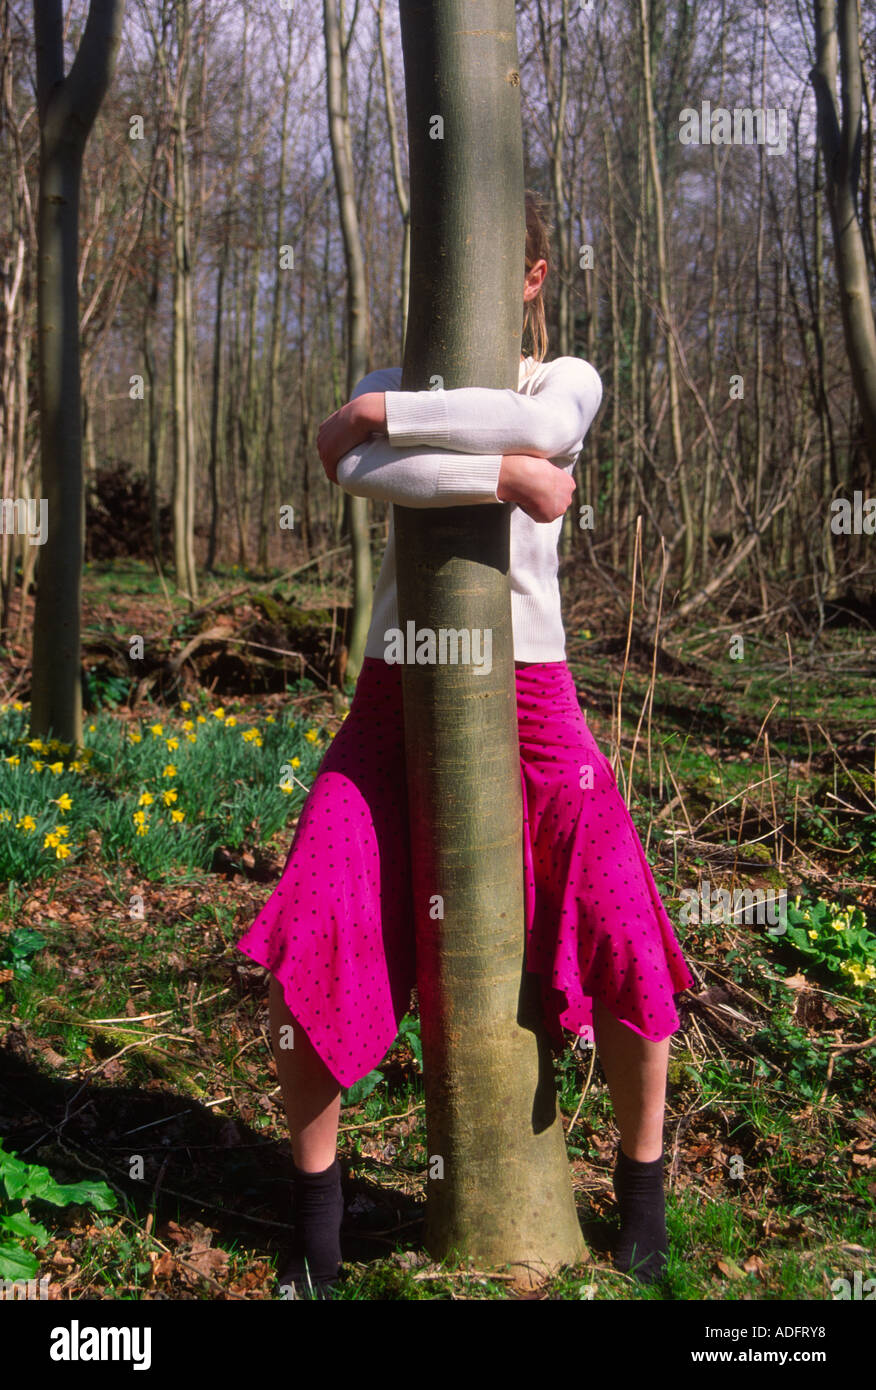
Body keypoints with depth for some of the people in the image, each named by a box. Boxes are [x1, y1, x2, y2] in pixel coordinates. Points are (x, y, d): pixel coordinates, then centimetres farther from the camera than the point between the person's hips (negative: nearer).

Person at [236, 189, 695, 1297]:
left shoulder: (569, 377, 10)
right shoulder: (389, 382, 14)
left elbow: (543, 423, -17)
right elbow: (361, 473, -11)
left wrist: (384, 416, -12)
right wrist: (505, 472, -19)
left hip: (526, 687, -1)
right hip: (397, 692, 1)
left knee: (627, 946, -8)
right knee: (309, 945, -9)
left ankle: (642, 1195, 17)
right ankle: (316, 1214, 12)